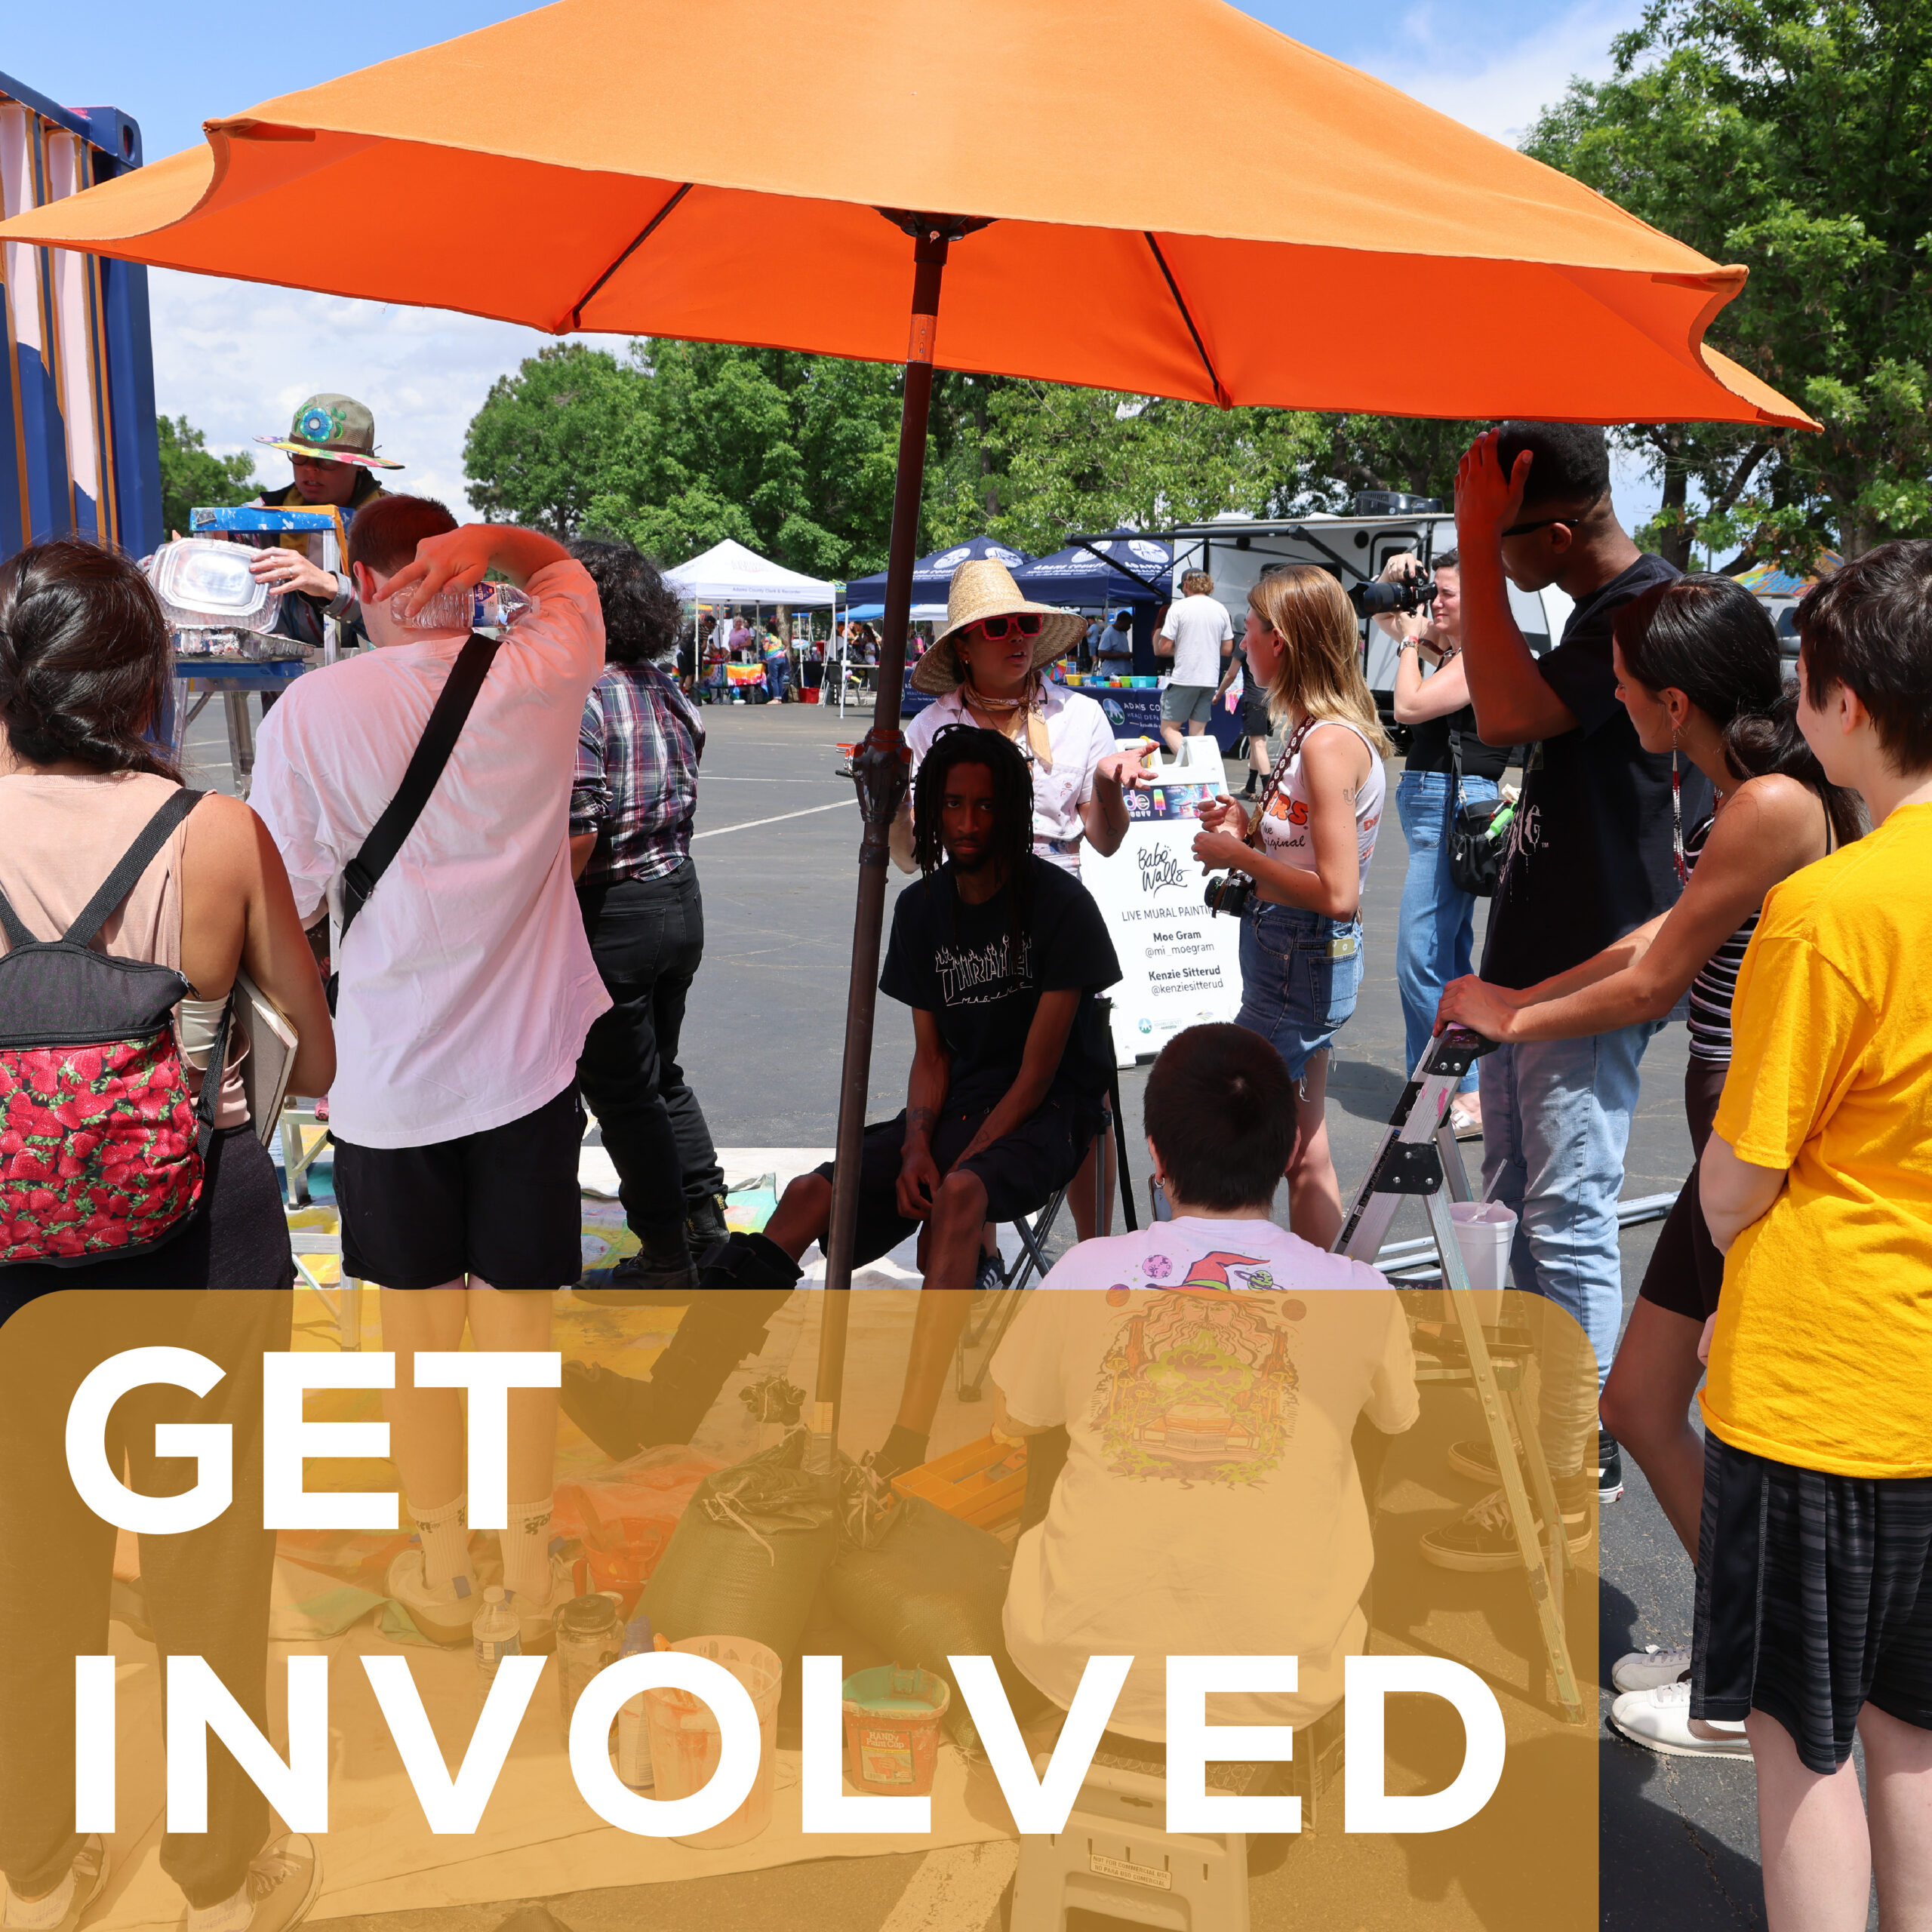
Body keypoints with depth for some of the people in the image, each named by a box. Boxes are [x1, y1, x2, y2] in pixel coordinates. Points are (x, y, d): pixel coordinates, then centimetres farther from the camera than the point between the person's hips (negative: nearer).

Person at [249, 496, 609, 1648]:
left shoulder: (312, 709, -11)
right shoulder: (543, 676, -5)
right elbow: (564, 566, 17)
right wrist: (484, 545, -3)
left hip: (390, 1076, -1)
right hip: (529, 1065, 1)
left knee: (419, 1330, 14)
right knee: (520, 1321, 13)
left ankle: (442, 1573, 29)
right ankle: (532, 1573, 27)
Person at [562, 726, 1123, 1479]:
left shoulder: (1059, 903, -10)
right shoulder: (921, 907, 7)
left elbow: (1038, 1071, -13)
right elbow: (931, 1056, 8)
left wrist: (953, 1170, -18)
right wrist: (916, 1146, -11)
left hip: (1048, 1113, -5)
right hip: (957, 1106, 5)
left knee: (958, 1197, -37)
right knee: (811, 1195, -17)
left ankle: (903, 1449, -45)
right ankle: (664, 1403, -25)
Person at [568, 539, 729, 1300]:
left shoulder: (575, 701, -19)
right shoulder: (666, 692, 7)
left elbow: (575, 838, -25)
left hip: (613, 915, -8)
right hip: (681, 896, 8)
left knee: (623, 1093, 5)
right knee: (661, 1073, 23)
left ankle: (666, 1261, 15)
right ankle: (703, 1216, 30)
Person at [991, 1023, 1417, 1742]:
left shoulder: (1084, 1272, -9)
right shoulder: (1359, 1293, -9)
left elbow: (1011, 1421, 10)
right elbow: (1397, 1419, 15)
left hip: (1080, 1672, 1)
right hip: (1282, 1688, 0)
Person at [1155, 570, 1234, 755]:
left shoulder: (1178, 607, -6)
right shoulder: (1221, 609, 8)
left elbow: (1163, 648, -9)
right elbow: (1228, 649, 12)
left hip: (1184, 677, -5)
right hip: (1210, 680, 5)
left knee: (1168, 728, 1)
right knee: (1197, 733, 11)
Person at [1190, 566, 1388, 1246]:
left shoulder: (1330, 743, -21)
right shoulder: (1316, 729, 10)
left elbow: (1338, 894, -25)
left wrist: (1238, 855, -16)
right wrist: (1252, 826, 6)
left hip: (1298, 957, -10)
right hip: (1307, 959, 10)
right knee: (1302, 1150, 17)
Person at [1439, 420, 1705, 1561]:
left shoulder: (1650, 609, -18)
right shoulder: (1599, 610, 14)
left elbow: (1507, 714, -32)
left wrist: (1475, 546, -27)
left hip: (1591, 973, -10)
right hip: (1532, 962, 10)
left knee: (1570, 1220, -5)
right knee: (1518, 1200, 18)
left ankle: (1573, 1477, 6)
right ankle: (1537, 1418, 32)